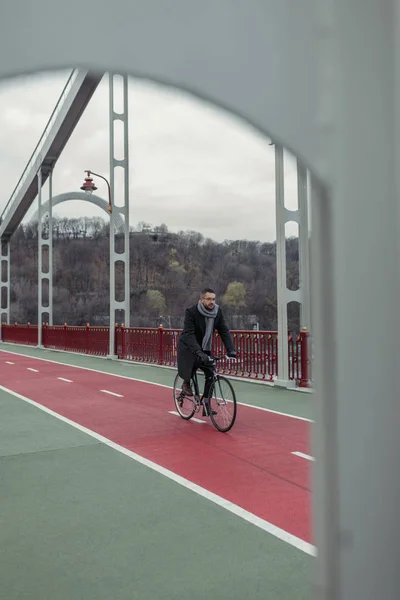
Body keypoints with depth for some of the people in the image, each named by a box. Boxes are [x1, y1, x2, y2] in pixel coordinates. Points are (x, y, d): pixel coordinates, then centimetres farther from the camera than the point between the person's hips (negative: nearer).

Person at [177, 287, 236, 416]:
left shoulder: (218, 311, -9)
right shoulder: (191, 312, -23)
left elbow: (224, 331, -9)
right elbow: (189, 334, -32)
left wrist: (231, 349, -23)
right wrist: (198, 352, -45)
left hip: (205, 348, 5)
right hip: (188, 347, -5)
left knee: (211, 375, -9)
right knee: (195, 361, -34)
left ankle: (205, 404, 6)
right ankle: (186, 383, -3)